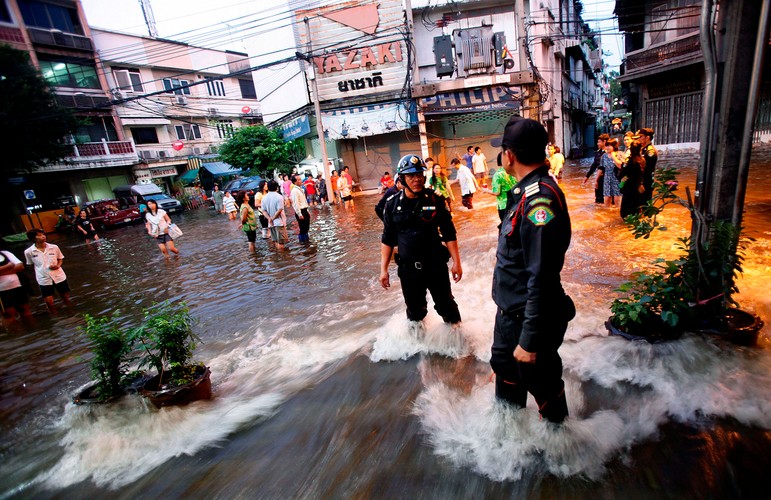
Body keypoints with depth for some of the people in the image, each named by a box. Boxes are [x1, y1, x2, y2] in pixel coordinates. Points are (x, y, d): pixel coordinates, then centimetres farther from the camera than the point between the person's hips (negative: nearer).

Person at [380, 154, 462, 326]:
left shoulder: (434, 200, -8)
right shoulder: (393, 204, -5)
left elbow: (449, 234, -2)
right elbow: (387, 239, 2)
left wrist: (456, 262, -3)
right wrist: (383, 269, 1)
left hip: (436, 265, -1)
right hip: (408, 268, 1)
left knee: (446, 305, 16)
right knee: (415, 310, 19)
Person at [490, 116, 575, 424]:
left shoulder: (540, 200, -29)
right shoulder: (526, 192, 3)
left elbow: (542, 279, -31)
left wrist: (531, 340, -26)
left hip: (529, 318, -10)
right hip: (509, 311, 10)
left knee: (541, 381, 15)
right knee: (505, 370, 27)